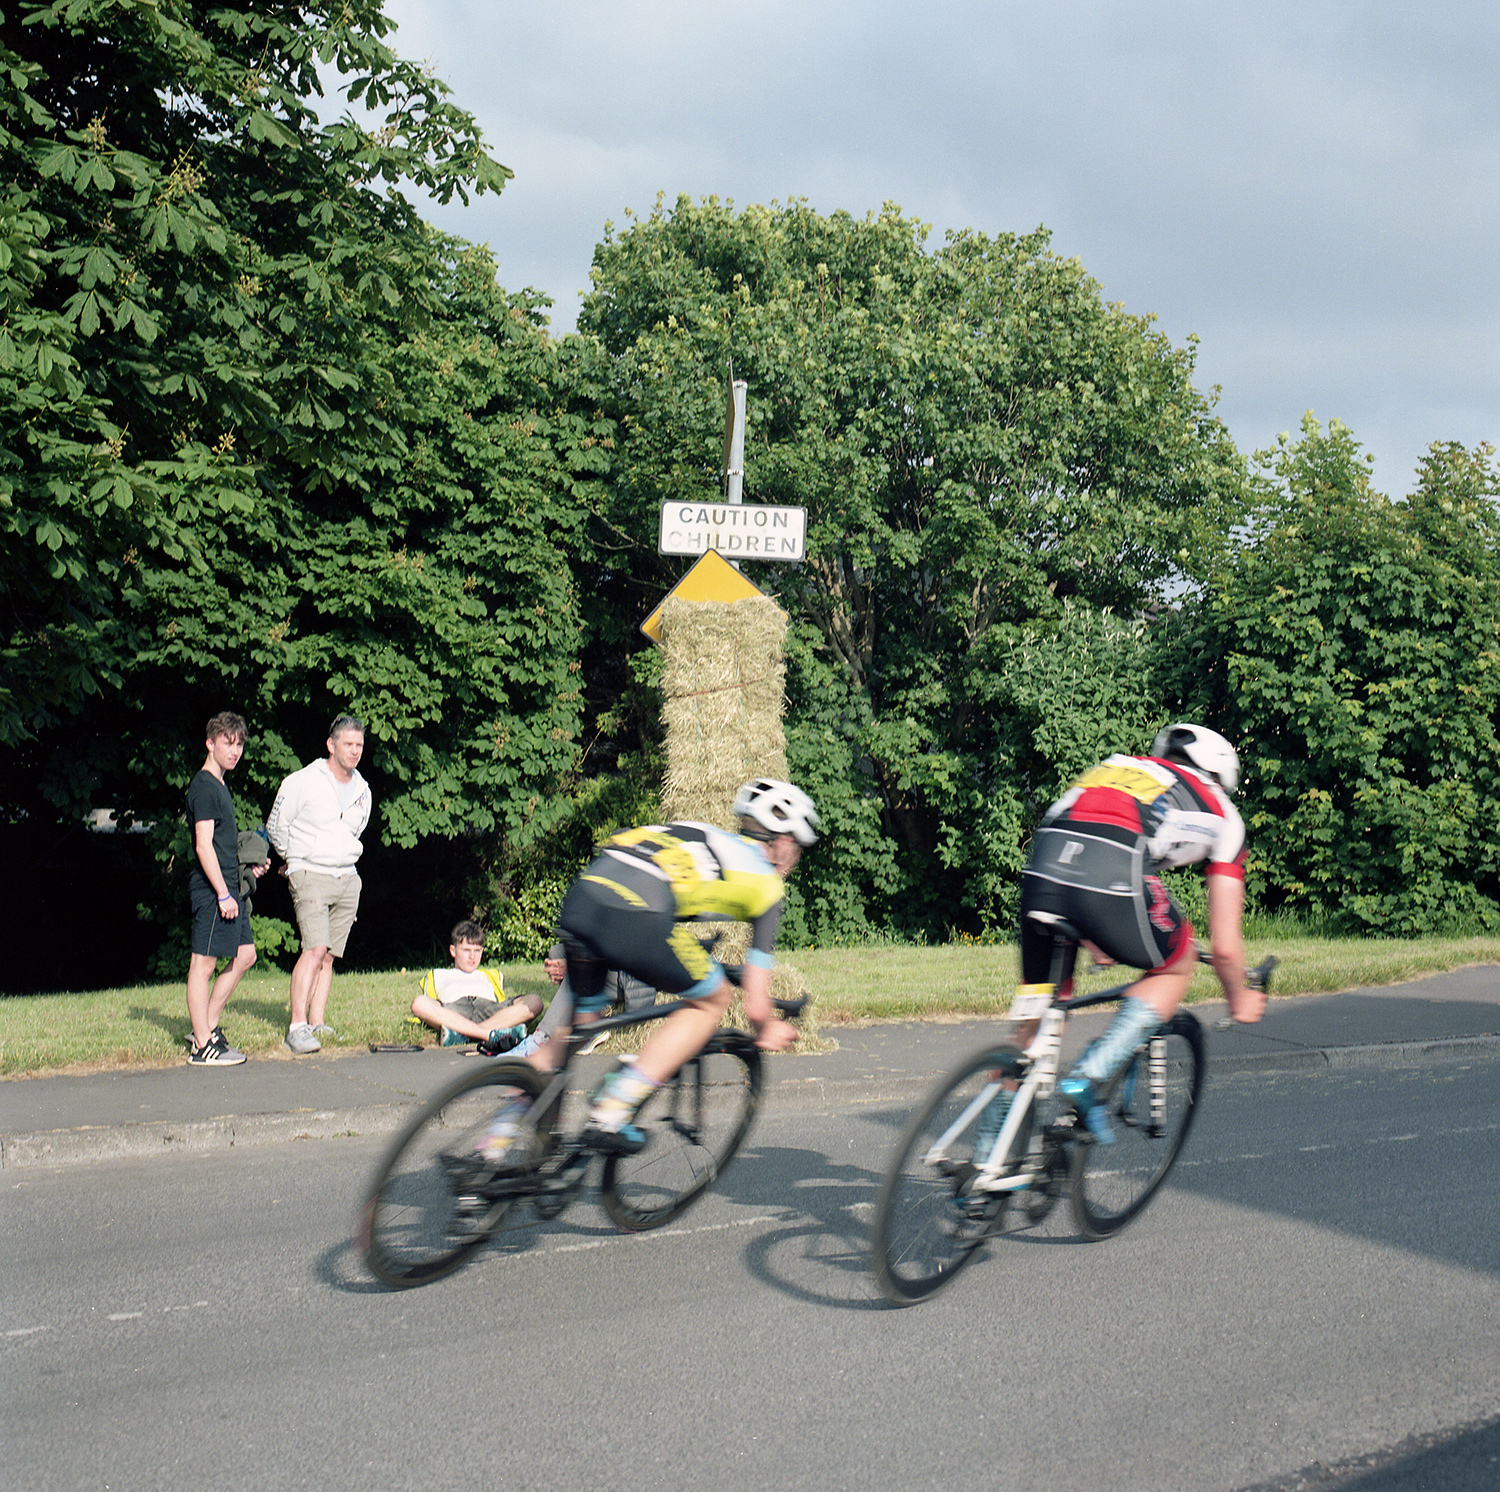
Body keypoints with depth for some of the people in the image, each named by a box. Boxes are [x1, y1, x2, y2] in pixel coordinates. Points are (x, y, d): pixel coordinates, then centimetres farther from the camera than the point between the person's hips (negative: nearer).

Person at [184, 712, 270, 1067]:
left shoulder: (219, 785, 19)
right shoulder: (203, 786, -12)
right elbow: (204, 845, -18)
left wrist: (249, 864, 19)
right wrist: (223, 893, -20)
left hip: (229, 887, 10)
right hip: (212, 890, -10)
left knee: (244, 955, 13)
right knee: (203, 963, -6)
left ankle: (207, 1029, 18)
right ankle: (203, 1047, -3)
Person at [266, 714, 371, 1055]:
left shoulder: (362, 790, 12)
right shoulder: (304, 782, -6)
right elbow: (276, 825, 3)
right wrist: (294, 862, 13)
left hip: (347, 879, 6)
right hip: (310, 876, -6)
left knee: (329, 955, 5)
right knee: (314, 949, -18)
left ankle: (317, 1023, 10)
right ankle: (297, 1028, -20)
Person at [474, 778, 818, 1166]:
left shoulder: (705, 838, 36)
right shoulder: (766, 882, 18)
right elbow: (756, 1005, 18)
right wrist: (768, 1030, 38)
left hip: (579, 896, 7)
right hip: (635, 916, -7)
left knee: (578, 1019, 28)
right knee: (713, 999, 17)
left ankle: (499, 1137, 28)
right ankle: (612, 1111, 5)